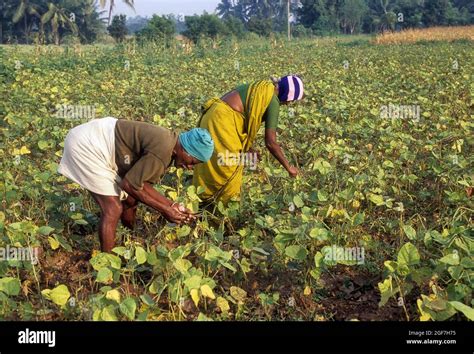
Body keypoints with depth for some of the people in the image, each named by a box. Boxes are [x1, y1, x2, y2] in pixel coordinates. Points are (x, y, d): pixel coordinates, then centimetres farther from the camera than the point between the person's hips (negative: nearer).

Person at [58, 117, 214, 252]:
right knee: (113, 209, -9)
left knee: (130, 199, 16)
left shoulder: (167, 145, 3)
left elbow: (142, 183, 7)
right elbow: (129, 184, -20)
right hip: (85, 145, -10)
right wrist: (164, 210, -13)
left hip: (99, 139, 10)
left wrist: (172, 206, 1)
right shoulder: (162, 152, -28)